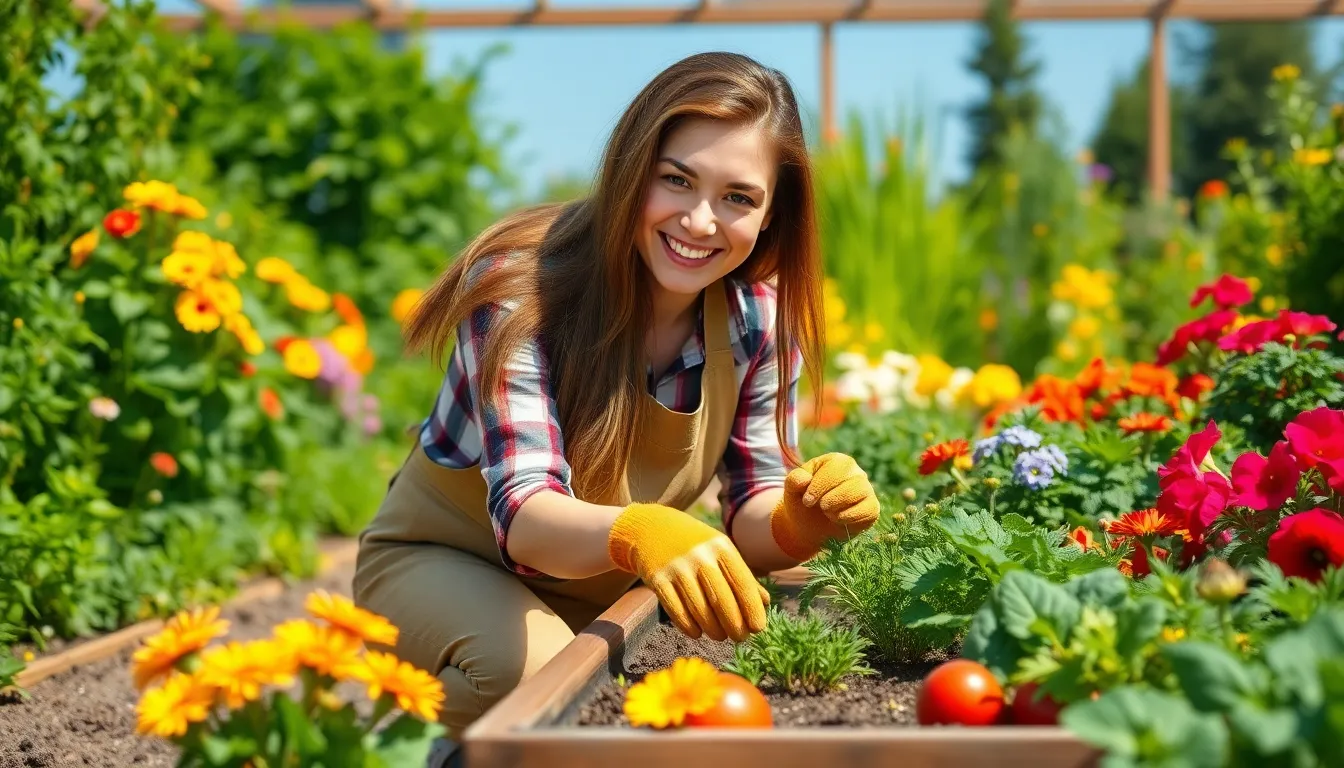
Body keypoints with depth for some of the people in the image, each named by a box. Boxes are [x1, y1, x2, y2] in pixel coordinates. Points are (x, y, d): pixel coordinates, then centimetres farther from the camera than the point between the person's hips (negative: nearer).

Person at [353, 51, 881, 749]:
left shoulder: (760, 316, -13)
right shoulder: (520, 287, -27)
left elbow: (749, 507, -9)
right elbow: (523, 510, -37)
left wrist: (798, 520, -35)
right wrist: (637, 532, -59)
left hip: (607, 587, 5)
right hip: (448, 561, -5)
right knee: (537, 672, -34)